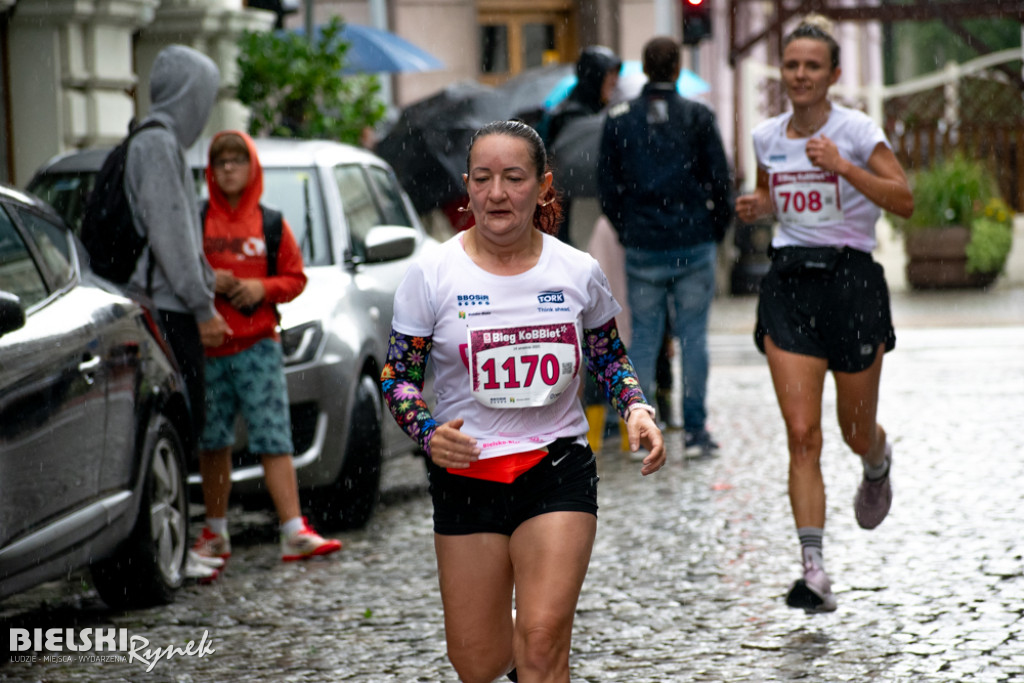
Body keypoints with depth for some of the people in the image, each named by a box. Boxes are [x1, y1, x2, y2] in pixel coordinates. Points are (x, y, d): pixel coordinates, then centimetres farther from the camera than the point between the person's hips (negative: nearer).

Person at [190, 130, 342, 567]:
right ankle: (215, 534, 19)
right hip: (206, 347, 1)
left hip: (258, 346, -1)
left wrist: (262, 288, -9)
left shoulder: (270, 224, 8)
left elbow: (295, 278, 9)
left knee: (274, 439, -8)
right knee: (212, 444, 7)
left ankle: (295, 533, -13)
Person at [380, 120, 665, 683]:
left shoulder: (579, 272, 0)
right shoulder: (432, 274, -6)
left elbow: (610, 358, 15)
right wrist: (429, 432, -20)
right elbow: (397, 374, 0)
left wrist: (636, 410, -4)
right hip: (465, 475, 0)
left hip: (558, 471, 0)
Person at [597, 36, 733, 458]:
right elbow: (720, 180, -1)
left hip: (642, 248, 1)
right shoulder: (698, 117, -2)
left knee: (643, 336, 6)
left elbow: (607, 186, 3)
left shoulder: (619, 120, 2)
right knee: (693, 336, 4)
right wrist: (718, 227, 13)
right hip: (694, 243, -1)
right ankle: (695, 430, 3)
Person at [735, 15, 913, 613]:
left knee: (857, 432, 10)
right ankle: (815, 571, -15)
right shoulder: (767, 137, 7)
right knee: (802, 434, -10)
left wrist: (842, 167, -25)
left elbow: (904, 200, -16)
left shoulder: (856, 131, -7)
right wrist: (758, 205, 4)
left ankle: (879, 466, 50)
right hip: (789, 283, 3)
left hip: (851, 278, -3)